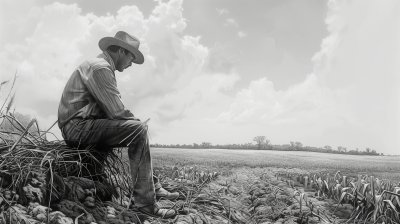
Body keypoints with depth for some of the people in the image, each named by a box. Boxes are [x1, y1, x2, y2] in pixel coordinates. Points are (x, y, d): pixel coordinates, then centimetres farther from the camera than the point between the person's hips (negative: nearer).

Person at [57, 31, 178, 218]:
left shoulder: (101, 66, 19)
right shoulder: (100, 67, -14)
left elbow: (111, 110, 17)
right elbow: (116, 111, -19)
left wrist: (133, 119, 5)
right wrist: (135, 120, -1)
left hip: (82, 126, 11)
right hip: (78, 126, -11)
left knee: (138, 132, 15)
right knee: (138, 129, -21)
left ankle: (153, 186, 13)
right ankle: (145, 201, -19)